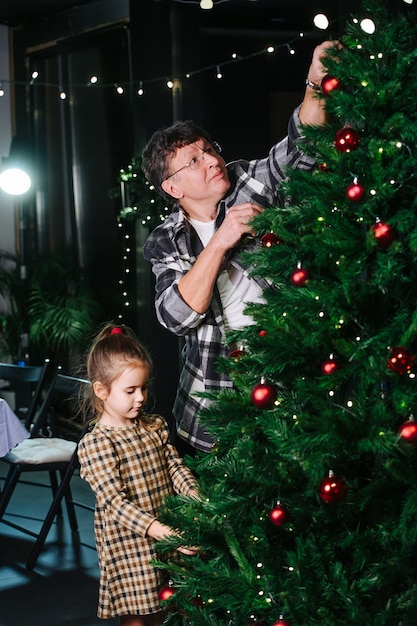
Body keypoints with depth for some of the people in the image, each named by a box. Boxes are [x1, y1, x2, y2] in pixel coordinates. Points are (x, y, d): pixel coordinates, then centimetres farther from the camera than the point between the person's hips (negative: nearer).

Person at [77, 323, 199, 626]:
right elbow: (116, 503, -23)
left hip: (169, 537, 6)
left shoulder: (156, 426, 6)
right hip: (129, 550, -6)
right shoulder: (94, 444, -17)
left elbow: (177, 468, 2)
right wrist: (161, 531, -33)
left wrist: (196, 499, -20)